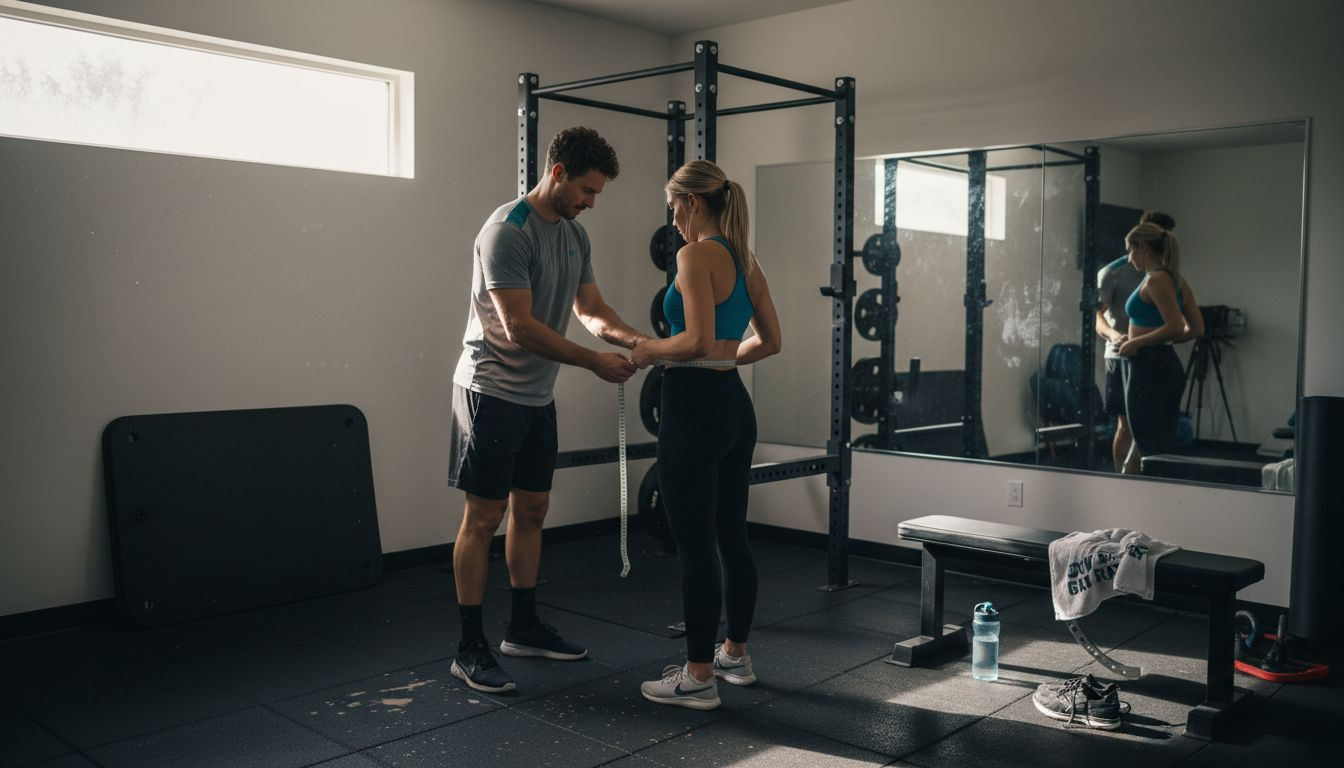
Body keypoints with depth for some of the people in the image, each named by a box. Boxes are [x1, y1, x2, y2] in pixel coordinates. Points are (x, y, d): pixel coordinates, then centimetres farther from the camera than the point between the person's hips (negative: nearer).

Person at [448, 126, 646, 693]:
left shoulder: (574, 235, 9)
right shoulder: (507, 231, -20)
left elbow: (591, 310, 11)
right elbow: (519, 327, -25)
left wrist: (634, 338, -9)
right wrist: (595, 363, -23)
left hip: (537, 397, 9)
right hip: (491, 391, -9)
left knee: (532, 510, 14)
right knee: (483, 518, -3)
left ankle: (524, 627, 27)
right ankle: (470, 648, 6)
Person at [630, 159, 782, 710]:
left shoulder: (697, 255, -13)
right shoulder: (745, 259, 12)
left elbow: (697, 340, -23)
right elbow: (768, 340, 17)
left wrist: (651, 349, -6)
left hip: (694, 406, -9)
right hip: (735, 403, 9)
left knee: (695, 544, -1)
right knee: (732, 536, 17)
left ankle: (699, 677, 8)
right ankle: (735, 654, 30)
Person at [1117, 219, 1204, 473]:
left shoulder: (1156, 280, -13)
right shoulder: (1177, 279, 13)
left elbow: (1175, 327, -23)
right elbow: (1196, 329, 15)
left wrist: (1137, 342, -13)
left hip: (1149, 368, -9)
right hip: (1167, 365, 9)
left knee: (1152, 449, -3)